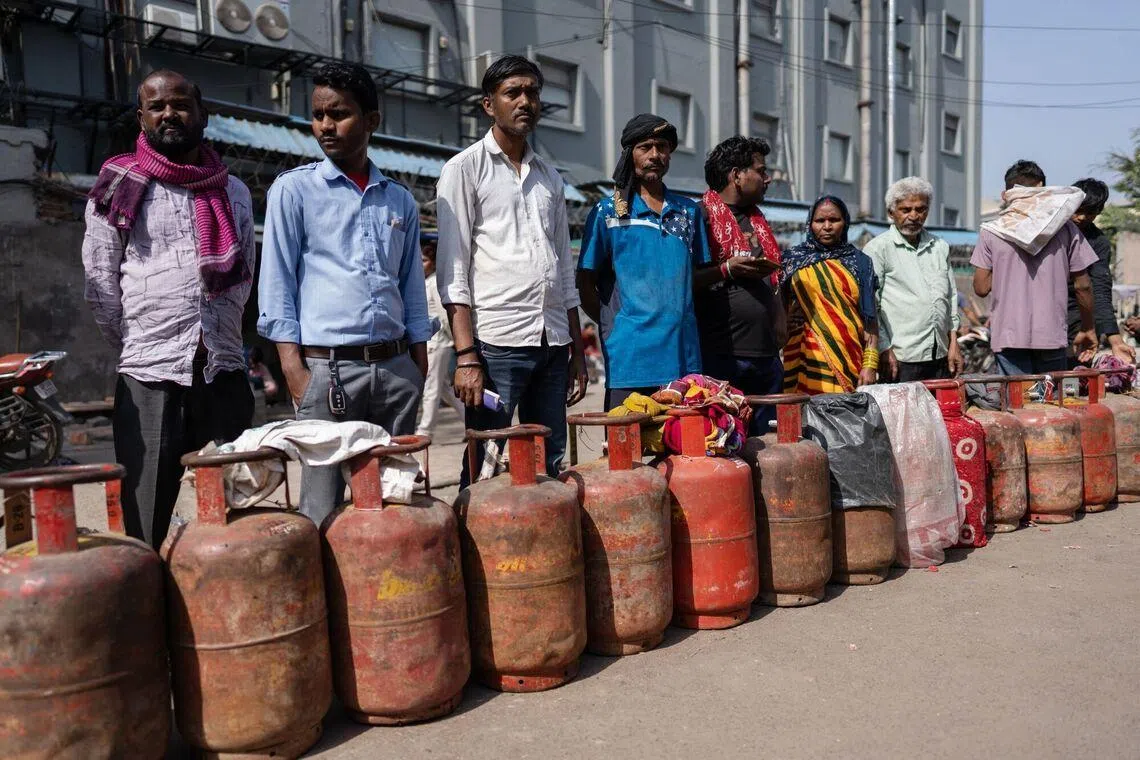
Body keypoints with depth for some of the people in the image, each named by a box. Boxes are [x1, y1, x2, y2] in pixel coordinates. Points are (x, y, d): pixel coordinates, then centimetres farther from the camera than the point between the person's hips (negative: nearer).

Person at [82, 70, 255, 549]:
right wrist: (136, 348, 3)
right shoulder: (120, 188, 5)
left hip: (224, 373, 3)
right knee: (146, 526, 0)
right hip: (149, 378, -2)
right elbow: (100, 286, 4)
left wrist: (218, 337, 9)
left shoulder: (233, 192, 14)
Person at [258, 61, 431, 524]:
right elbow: (277, 283, 0)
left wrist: (419, 369, 10)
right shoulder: (294, 190, 4)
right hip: (327, 366, -3)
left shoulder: (399, 201, 15)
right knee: (324, 510, -2)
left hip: (395, 368, 4)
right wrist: (293, 366, -9)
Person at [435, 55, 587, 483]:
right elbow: (452, 271, -5)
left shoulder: (550, 178, 19)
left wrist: (576, 352, 16)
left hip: (553, 344, 6)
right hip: (496, 343, -5)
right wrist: (466, 356, -14)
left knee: (551, 464, 8)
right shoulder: (465, 169, 2)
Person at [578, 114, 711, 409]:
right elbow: (586, 285, 1)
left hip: (684, 355, 4)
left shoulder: (689, 211, 15)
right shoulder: (608, 212, 3)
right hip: (630, 359, -4)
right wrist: (614, 326, -2)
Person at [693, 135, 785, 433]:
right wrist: (727, 270, -20)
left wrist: (780, 326, 14)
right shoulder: (701, 215, -5)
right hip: (719, 356, -8)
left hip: (765, 354, 8)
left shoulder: (757, 219, 21)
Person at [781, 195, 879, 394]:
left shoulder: (859, 262, 12)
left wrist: (870, 365, -2)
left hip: (849, 362, 1)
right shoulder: (793, 259, 10)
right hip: (808, 360, -1)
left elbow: (870, 319, 7)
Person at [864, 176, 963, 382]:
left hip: (940, 357, 5)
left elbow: (952, 296, 21)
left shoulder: (940, 247, 16)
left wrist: (953, 343, 14)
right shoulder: (878, 249, -2)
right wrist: (885, 350, -12)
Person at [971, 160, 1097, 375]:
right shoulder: (1065, 228, 3)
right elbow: (1082, 286, 5)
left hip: (1009, 336, -1)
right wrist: (1088, 328, 17)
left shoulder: (991, 231, 0)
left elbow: (981, 287, -2)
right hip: (1052, 334, 1)